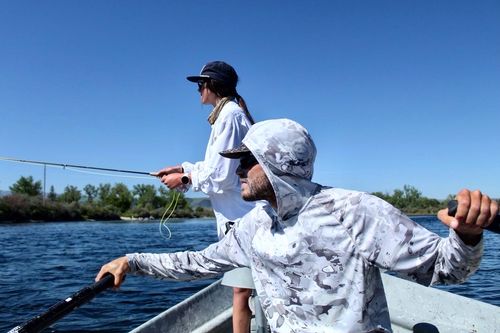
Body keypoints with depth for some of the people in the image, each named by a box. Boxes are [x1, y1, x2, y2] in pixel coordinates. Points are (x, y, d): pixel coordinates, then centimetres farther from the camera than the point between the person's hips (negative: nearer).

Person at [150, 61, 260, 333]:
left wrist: (184, 179, -3)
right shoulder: (232, 113, 19)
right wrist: (184, 168, 15)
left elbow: (222, 176, -17)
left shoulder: (229, 115, -12)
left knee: (241, 292, -7)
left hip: (242, 218, -10)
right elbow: (220, 164, 23)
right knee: (241, 290, 15)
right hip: (242, 217, 10)